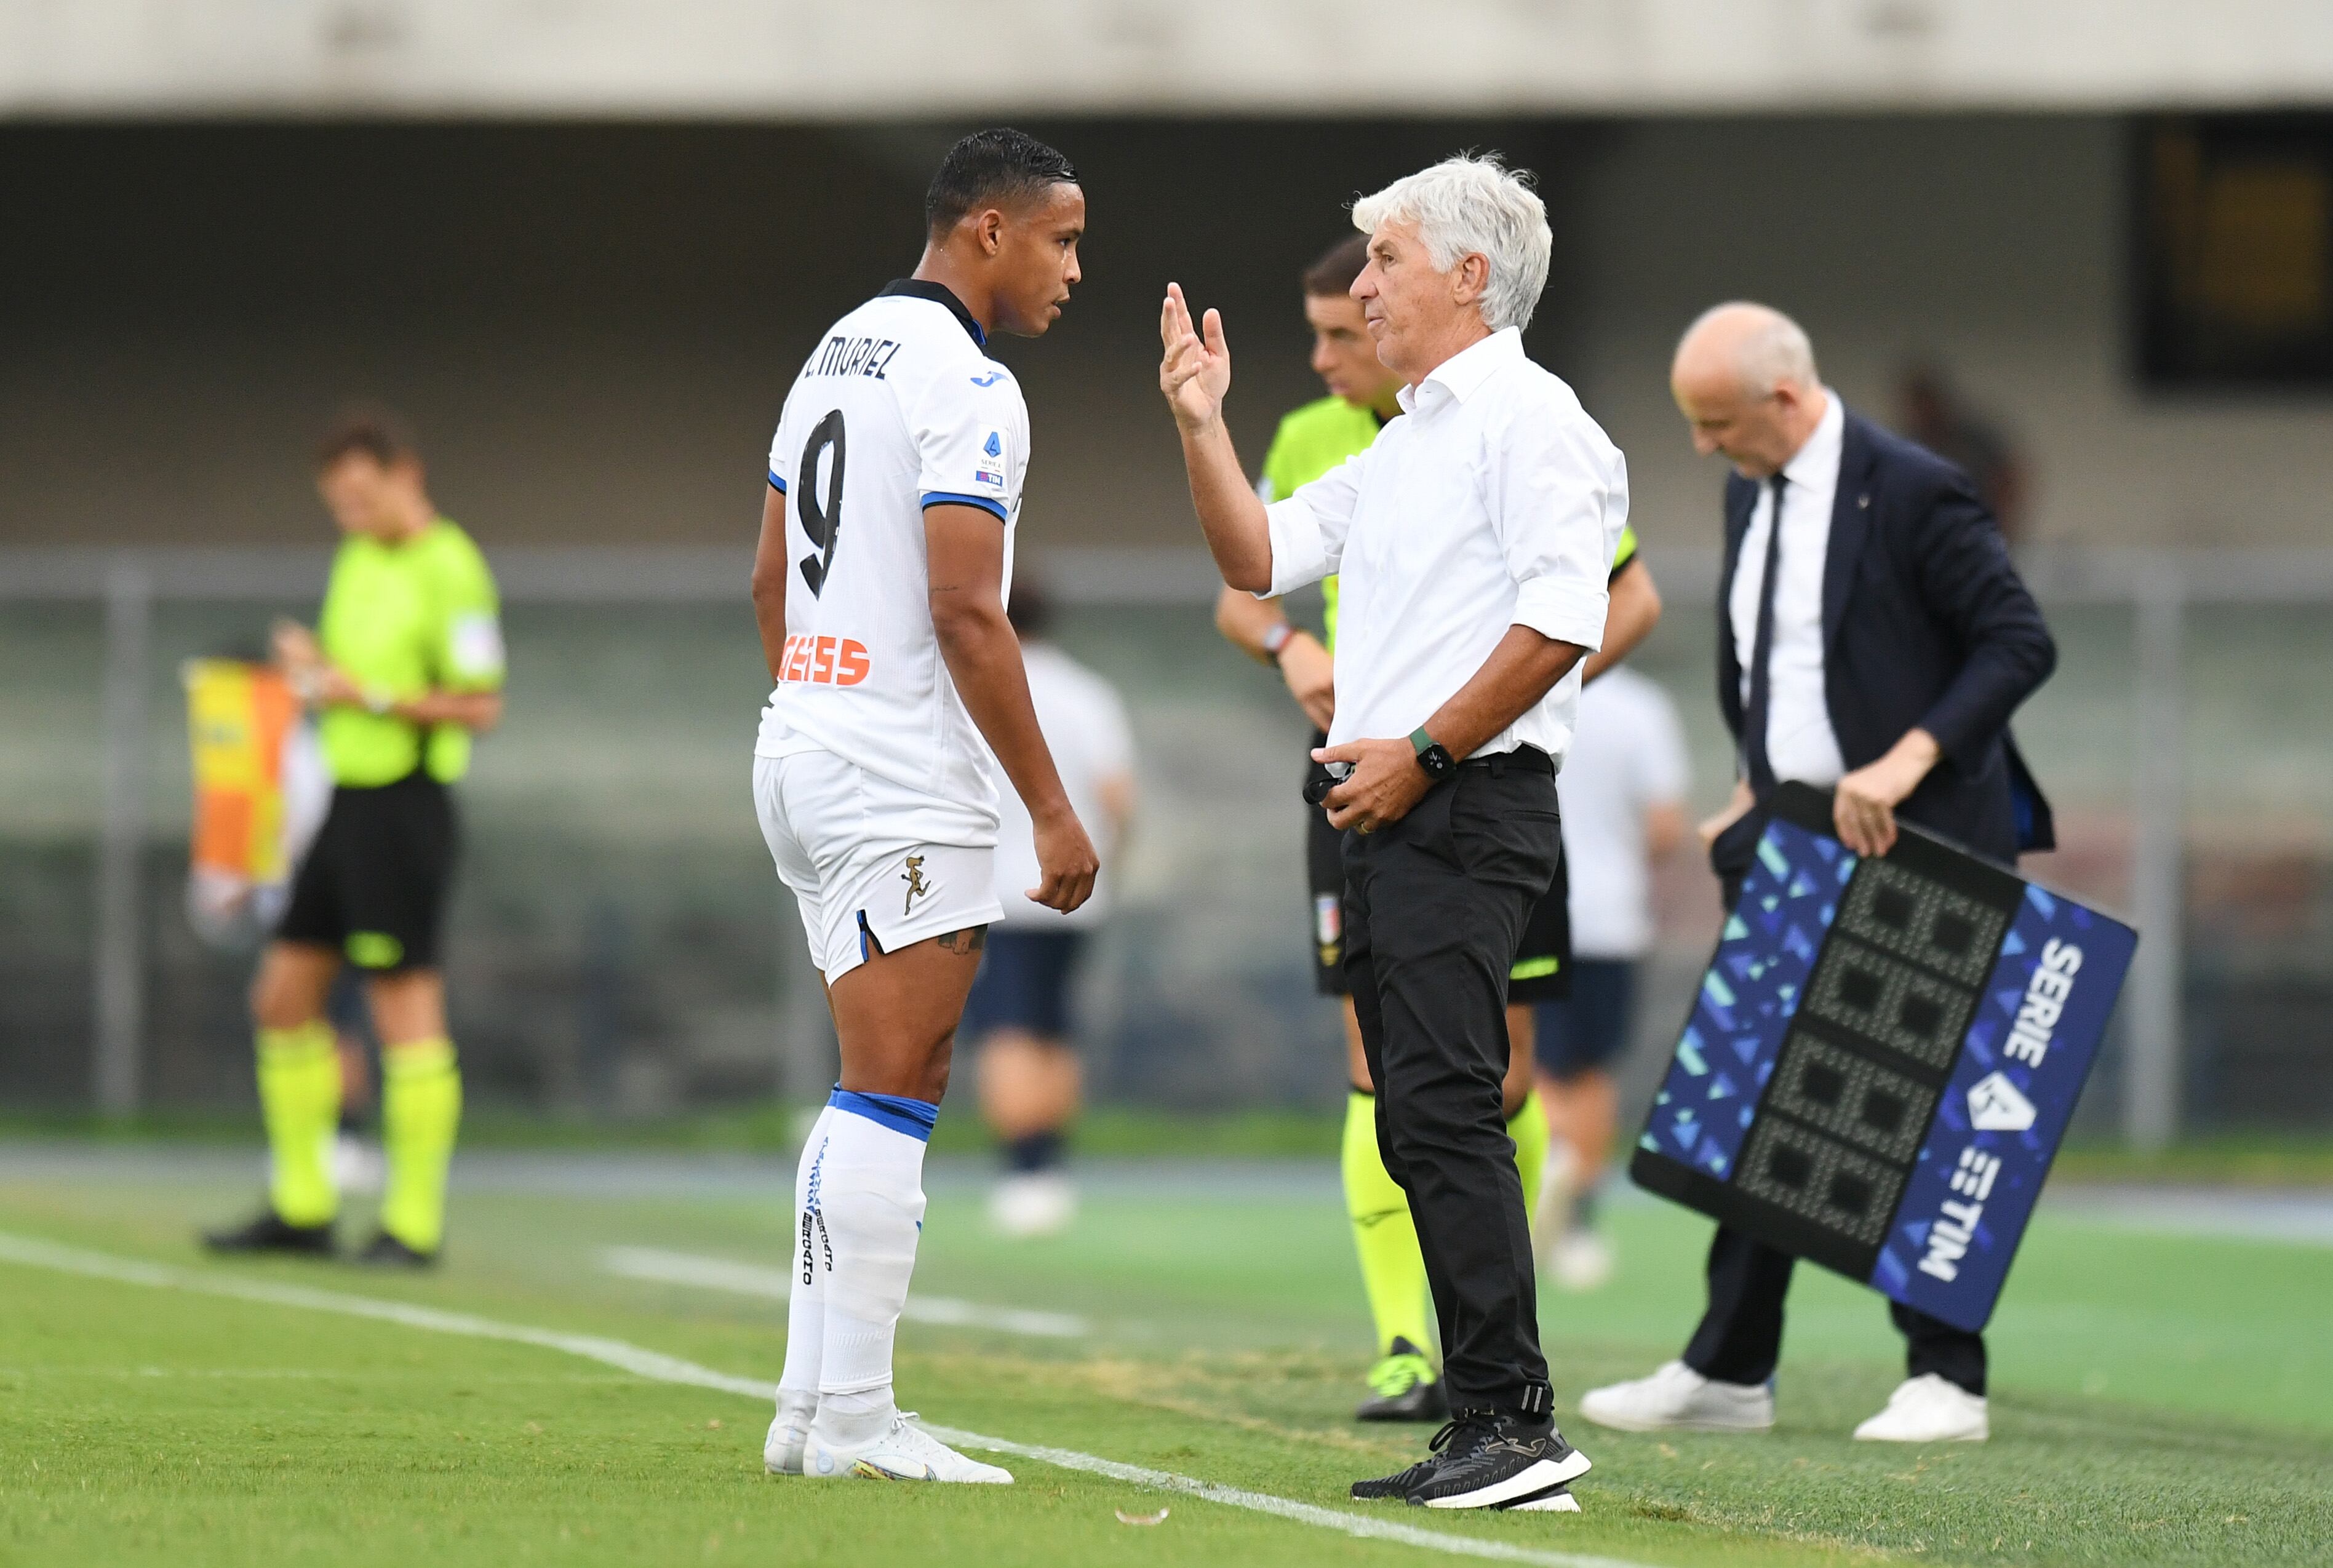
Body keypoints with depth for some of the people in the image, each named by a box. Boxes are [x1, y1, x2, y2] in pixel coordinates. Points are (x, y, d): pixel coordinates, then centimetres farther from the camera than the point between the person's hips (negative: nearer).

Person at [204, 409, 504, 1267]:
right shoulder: (359, 560, 15)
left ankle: (416, 1221, -2)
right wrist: (310, 662, 3)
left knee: (405, 1005, -7)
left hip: (407, 804, -9)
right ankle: (302, 1206, 16)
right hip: (349, 800, 9)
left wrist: (368, 695, -19)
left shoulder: (449, 569, -12)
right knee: (285, 995, 9)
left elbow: (480, 705, -16)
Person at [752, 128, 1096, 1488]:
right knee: (892, 1098, -7)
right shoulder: (968, 386, -14)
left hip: (802, 751, 10)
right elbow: (966, 615, -19)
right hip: (905, 784, -10)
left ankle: (813, 1404, 13)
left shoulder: (837, 355, 15)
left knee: (880, 1093, 14)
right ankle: (855, 1421, -7)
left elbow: (771, 583, 20)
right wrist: (1054, 808, -15)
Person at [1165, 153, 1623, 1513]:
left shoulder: (1528, 418, -8)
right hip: (1393, 820, 10)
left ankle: (1514, 1420, -18)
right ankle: (1491, 1439, 8)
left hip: (1470, 805, -10)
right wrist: (1202, 425, 13)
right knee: (1423, 1127, 7)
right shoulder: (1405, 443, 23)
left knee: (1444, 1106, -16)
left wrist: (1421, 754, -16)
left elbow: (1561, 621, -18)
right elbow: (1259, 555, 26)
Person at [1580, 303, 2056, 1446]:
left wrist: (1908, 761, -24)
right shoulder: (1750, 495, 12)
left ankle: (1946, 1381, 6)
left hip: (1910, 842, -7)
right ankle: (1728, 1371, 12)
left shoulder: (1913, 492, -13)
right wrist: (1756, 787, 11)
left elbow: (2021, 643, -15)